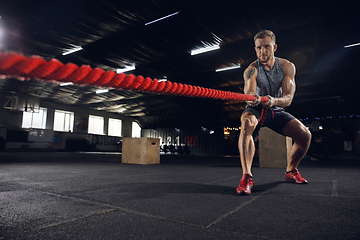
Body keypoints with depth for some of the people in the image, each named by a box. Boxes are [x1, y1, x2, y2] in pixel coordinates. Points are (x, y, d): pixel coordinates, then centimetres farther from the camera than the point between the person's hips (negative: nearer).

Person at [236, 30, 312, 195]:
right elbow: (248, 93, -32)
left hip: (276, 111, 3)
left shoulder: (287, 67, -6)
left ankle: (291, 171, 13)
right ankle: (246, 176, -40)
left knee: (305, 135, -14)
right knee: (247, 123, -38)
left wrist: (274, 101, -40)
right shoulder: (251, 70, -13)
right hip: (255, 110, -3)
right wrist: (252, 99, -58)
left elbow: (288, 98, -17)